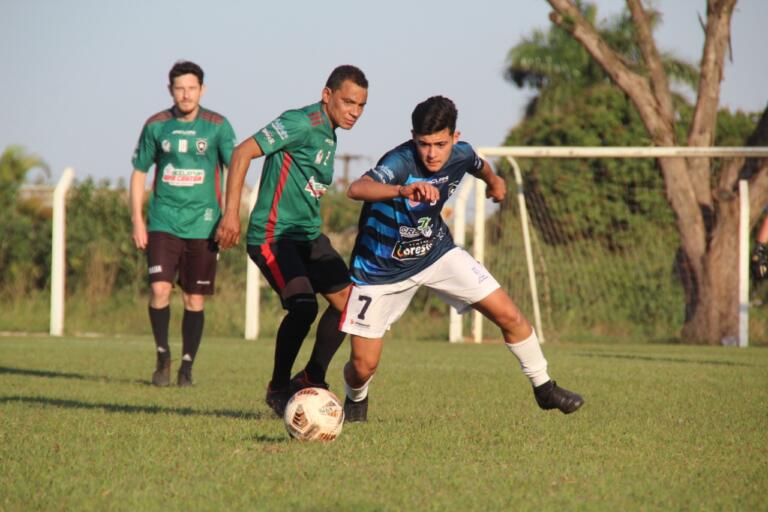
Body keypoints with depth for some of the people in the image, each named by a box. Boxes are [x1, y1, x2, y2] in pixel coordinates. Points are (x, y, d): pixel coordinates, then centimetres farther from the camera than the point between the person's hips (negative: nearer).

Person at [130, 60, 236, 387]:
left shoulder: (218, 126, -1)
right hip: (163, 223, 0)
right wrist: (137, 222, 3)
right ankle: (162, 356, 6)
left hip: (202, 225, 0)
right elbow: (139, 173, 9)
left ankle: (186, 367, 15)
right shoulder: (156, 125, 3)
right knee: (159, 289, -14)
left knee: (194, 300, 3)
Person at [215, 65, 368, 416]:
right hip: (273, 235, -10)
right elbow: (244, 152, -18)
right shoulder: (303, 123, -14)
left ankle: (312, 381, 19)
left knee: (348, 300, 6)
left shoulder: (328, 134, 14)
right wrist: (231, 213, -23)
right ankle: (278, 388, -6)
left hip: (308, 235, 10)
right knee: (303, 305, -23)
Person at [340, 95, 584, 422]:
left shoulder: (460, 155, -14)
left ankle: (544, 388, 19)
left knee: (509, 315, -3)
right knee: (363, 365, -5)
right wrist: (403, 190, -72)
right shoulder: (400, 162, -34)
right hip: (381, 269, -5)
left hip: (437, 253, 5)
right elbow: (356, 189, -55)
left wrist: (493, 181, 36)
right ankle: (355, 401, 31)